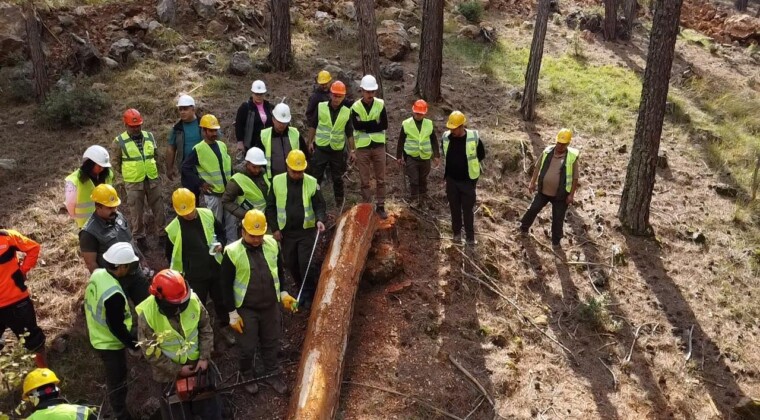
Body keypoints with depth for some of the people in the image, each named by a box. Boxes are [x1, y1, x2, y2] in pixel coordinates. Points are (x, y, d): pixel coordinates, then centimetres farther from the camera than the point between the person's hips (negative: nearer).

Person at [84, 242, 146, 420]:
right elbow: (117, 328, -27)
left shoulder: (97, 274, -10)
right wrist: (133, 345, -11)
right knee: (117, 382, 11)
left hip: (97, 336, 9)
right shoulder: (114, 295, -37)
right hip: (109, 343, -9)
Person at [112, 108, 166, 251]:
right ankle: (139, 238, 20)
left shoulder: (149, 136, 3)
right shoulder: (120, 141, -7)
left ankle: (162, 235, 22)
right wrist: (128, 174, 1)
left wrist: (151, 169, 11)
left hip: (152, 179, 3)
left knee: (158, 209, 9)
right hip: (134, 183, -3)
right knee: (136, 212, 6)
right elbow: (116, 163, 1)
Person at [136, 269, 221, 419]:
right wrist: (177, 370, -16)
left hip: (197, 365, 3)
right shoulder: (146, 314, -26)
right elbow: (151, 352, -18)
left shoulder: (193, 300, -19)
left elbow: (206, 329, -4)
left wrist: (204, 358, -11)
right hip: (170, 373, -2)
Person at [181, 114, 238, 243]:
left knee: (232, 222, 12)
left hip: (228, 191, 6)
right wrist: (200, 183, -12)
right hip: (212, 194, -5)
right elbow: (185, 167, -8)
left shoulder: (222, 145, 8)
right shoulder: (199, 149, -9)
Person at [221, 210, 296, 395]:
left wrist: (283, 293, 6)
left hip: (270, 306, 3)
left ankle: (272, 374, 42)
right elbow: (227, 285, -12)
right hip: (246, 309, -3)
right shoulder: (232, 252, -21)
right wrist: (233, 314, -10)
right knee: (248, 346, 12)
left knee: (271, 343, 19)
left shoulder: (272, 244, -9)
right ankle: (247, 376, 40)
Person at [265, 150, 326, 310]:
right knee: (291, 264, 12)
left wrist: (320, 220, -21)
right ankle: (303, 289, 34)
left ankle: (308, 295, 10)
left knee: (305, 263, -6)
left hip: (306, 231, -2)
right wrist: (274, 228, -3)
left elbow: (319, 204, -1)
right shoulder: (277, 181, -5)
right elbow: (270, 206, 2)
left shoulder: (312, 182, -7)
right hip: (286, 232, 2)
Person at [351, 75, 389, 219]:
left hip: (378, 146, 1)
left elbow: (384, 125, -10)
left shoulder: (380, 104, -1)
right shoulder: (356, 106, -6)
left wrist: (365, 126, -13)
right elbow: (357, 126, -18)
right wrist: (374, 124, -17)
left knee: (381, 179, 7)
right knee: (365, 181, 7)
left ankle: (380, 206, 19)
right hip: (362, 147, -1)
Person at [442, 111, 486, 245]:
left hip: (467, 181, -3)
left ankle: (470, 236, 19)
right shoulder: (446, 137, -9)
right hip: (451, 180, 3)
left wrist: (469, 164, 4)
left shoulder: (473, 138, -17)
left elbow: (481, 155, 0)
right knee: (454, 208, 14)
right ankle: (457, 232, 32)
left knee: (467, 209, 6)